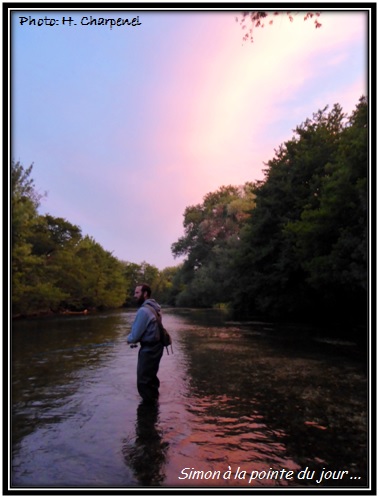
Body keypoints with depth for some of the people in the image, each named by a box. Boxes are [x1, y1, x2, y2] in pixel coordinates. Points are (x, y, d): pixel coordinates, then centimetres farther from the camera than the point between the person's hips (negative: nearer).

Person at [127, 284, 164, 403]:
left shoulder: (144, 310, -24)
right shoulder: (153, 307, 6)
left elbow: (135, 335, -20)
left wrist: (129, 339, 1)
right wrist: (134, 338, 10)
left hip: (149, 349, -10)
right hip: (155, 346, 10)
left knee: (143, 381, 4)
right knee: (150, 377, 27)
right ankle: (153, 400, 44)